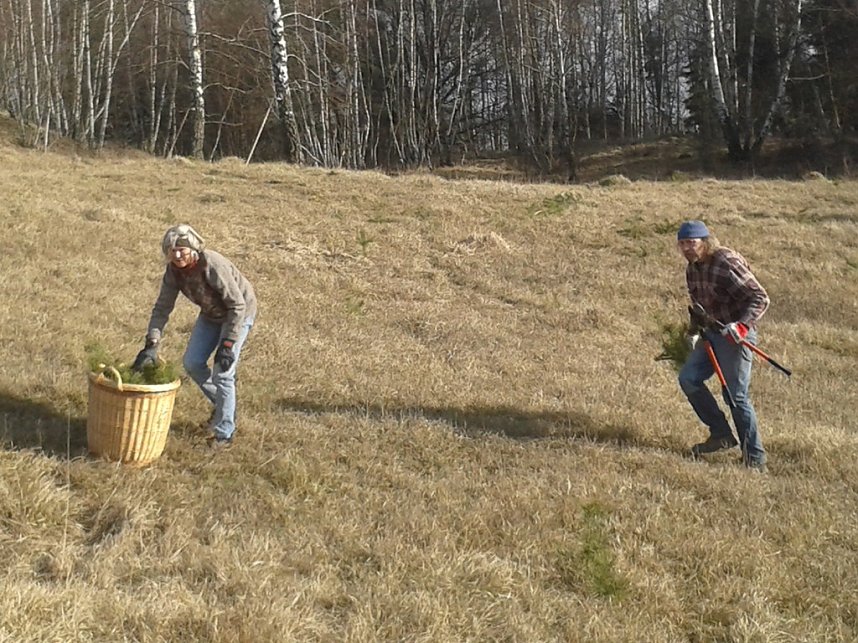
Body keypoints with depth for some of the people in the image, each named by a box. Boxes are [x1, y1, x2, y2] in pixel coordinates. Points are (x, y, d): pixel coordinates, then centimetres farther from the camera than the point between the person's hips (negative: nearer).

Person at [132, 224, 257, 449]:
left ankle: (224, 433, 1)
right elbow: (162, 307, -11)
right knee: (192, 363, 4)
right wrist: (151, 344, -21)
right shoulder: (174, 271, -15)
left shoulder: (213, 266, -35)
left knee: (222, 372, -11)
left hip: (239, 313, -7)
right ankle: (221, 403, 29)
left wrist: (227, 344, -30)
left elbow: (238, 305, -29)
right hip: (211, 313, 7)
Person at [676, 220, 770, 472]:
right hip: (712, 333, 9)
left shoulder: (728, 263, -20)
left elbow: (760, 298, -21)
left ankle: (755, 457, 6)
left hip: (735, 335, -9)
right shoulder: (692, 269, 7)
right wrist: (693, 332, 12)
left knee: (736, 395, -7)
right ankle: (721, 434, 11)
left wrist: (741, 325, -33)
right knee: (688, 378, 0)